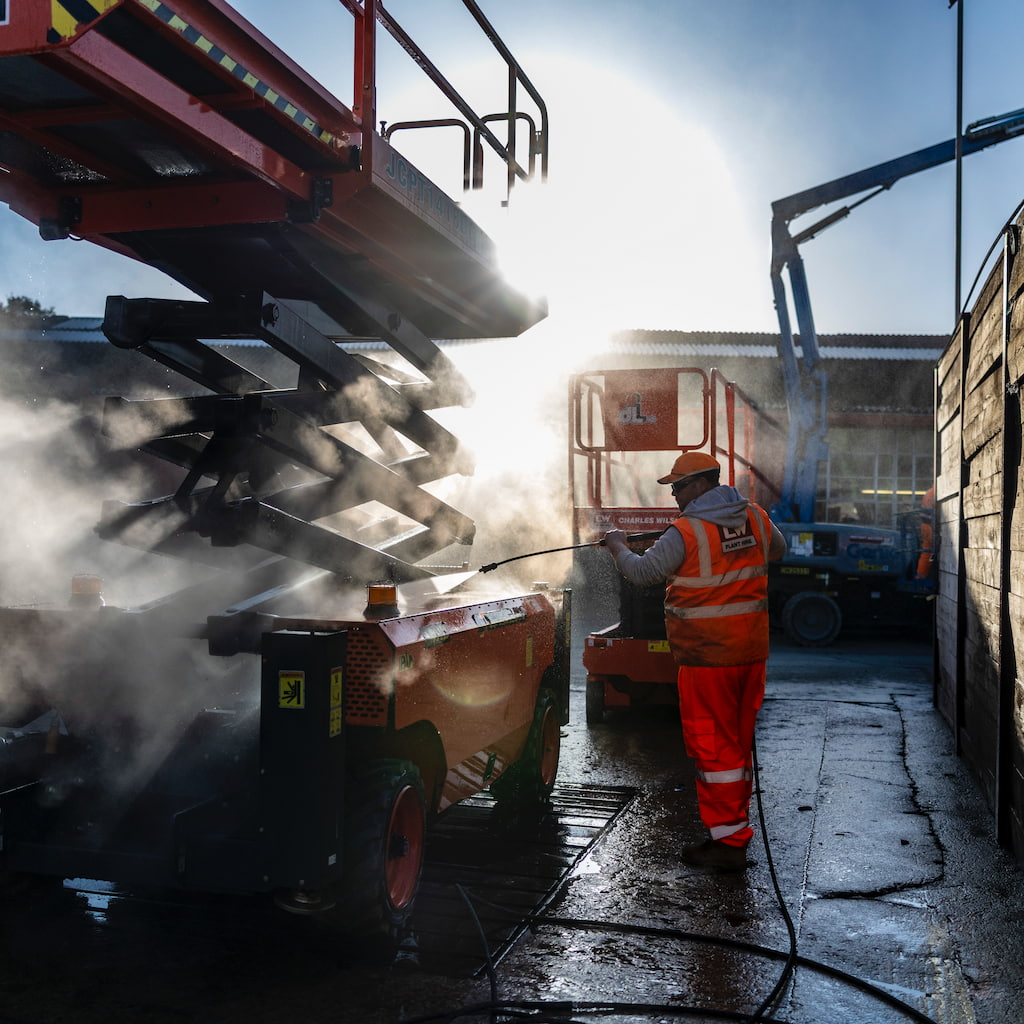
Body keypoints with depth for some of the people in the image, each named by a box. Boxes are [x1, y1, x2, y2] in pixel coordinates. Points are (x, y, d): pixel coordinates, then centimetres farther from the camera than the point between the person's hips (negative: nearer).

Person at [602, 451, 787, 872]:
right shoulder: (756, 518, 5)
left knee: (712, 746, 1)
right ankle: (738, 822, 29)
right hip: (751, 651, 7)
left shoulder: (686, 532, -16)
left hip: (707, 657, -7)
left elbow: (642, 573, -9)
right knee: (739, 741, 17)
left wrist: (617, 546, 8)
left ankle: (728, 843, 5)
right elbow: (777, 550, 24)